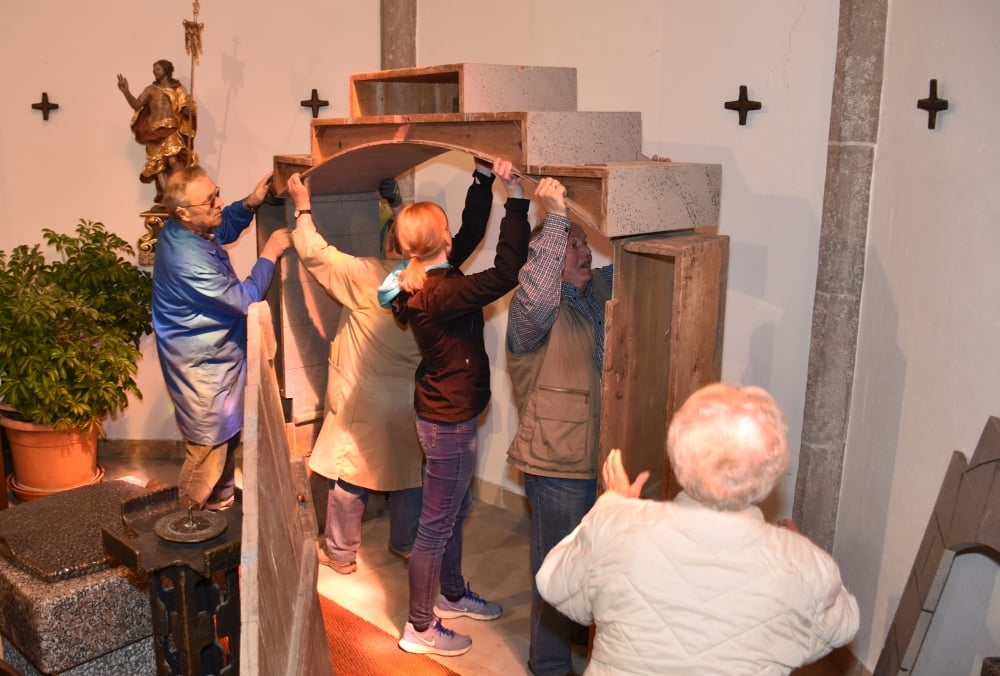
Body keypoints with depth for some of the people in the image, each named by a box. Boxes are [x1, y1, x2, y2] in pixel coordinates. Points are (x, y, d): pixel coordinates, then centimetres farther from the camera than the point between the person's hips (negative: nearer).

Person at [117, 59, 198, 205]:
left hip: (173, 131, -3)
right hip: (155, 132, 3)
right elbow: (136, 105, 1)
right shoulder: (151, 89, 9)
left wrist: (190, 110, -19)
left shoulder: (178, 89, 7)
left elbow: (187, 109, 5)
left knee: (173, 160, -23)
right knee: (159, 165, 0)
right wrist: (126, 91, -14)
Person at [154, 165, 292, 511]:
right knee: (208, 448, 7)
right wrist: (269, 253, -18)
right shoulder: (188, 261, -34)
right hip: (202, 367, -10)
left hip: (215, 355, 10)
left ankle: (222, 504, 43)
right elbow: (245, 300, -25)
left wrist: (250, 203, -1)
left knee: (227, 438, 24)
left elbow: (224, 228, 17)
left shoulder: (181, 230, -5)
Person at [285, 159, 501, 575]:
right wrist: (483, 175, -2)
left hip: (362, 402, -4)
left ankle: (340, 553, 27)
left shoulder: (365, 278, -24)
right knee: (410, 472, 21)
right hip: (412, 401, 4)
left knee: (349, 476, 12)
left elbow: (315, 254, -15)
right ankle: (407, 544, 37)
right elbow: (472, 232, -6)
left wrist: (302, 207, -3)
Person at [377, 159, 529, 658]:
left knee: (456, 510, 25)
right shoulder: (441, 293, -27)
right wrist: (515, 199, -31)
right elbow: (505, 273, -35)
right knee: (437, 523, 4)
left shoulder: (425, 281, 1)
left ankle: (453, 594, 44)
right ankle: (420, 627, 20)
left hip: (447, 414, 10)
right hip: (449, 422, -10)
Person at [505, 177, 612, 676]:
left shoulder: (598, 289, 5)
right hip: (558, 461, -8)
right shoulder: (534, 308, -19)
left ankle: (580, 629, 49)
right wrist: (554, 215, -42)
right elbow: (536, 297, -43)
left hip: (598, 452, 8)